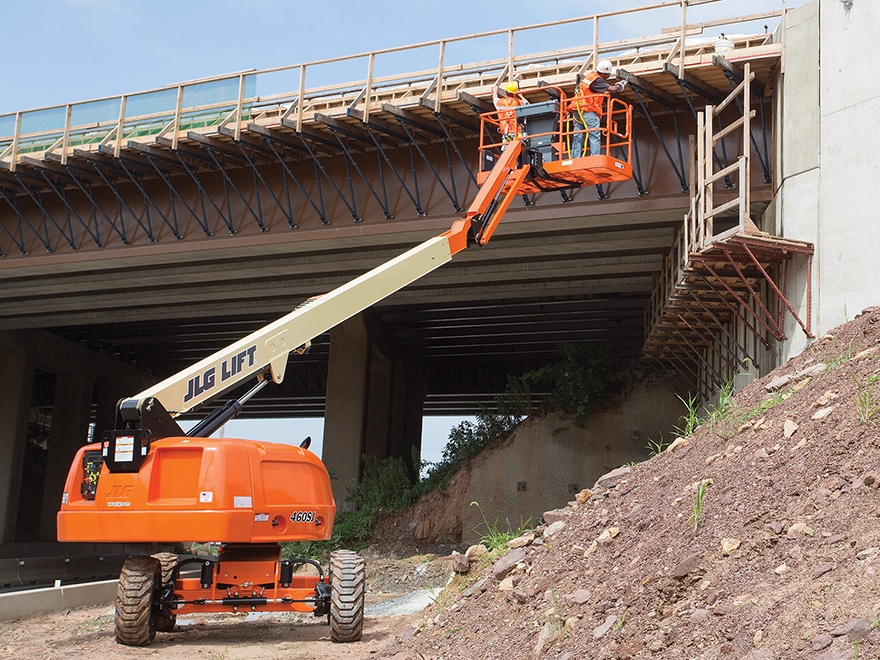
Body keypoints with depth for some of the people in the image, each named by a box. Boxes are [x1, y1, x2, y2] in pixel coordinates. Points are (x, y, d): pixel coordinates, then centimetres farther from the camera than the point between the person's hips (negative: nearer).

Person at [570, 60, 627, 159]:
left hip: (576, 111, 9)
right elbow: (611, 89, -12)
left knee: (577, 138, 4)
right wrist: (621, 85, 7)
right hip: (588, 111, -9)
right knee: (595, 136, -10)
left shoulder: (588, 76, 21)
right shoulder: (596, 80, -9)